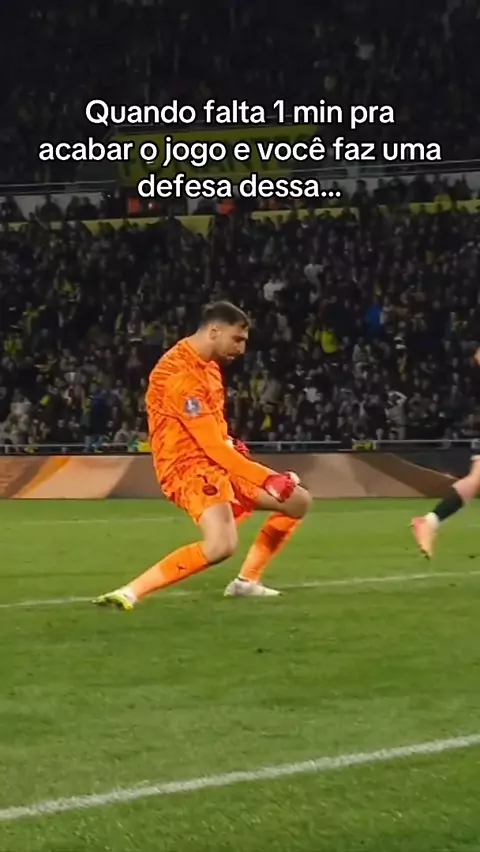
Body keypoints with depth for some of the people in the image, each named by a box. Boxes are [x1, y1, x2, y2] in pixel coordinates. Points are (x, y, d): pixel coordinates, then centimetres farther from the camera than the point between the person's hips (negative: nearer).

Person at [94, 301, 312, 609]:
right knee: (222, 545, -34)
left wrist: (230, 442, 10)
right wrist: (267, 479, -24)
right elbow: (213, 446, -25)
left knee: (299, 501, 14)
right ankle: (129, 594, -29)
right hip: (189, 465, -10)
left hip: (216, 460, 10)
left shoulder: (209, 363, 10)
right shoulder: (181, 375, -22)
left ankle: (247, 580, 22)